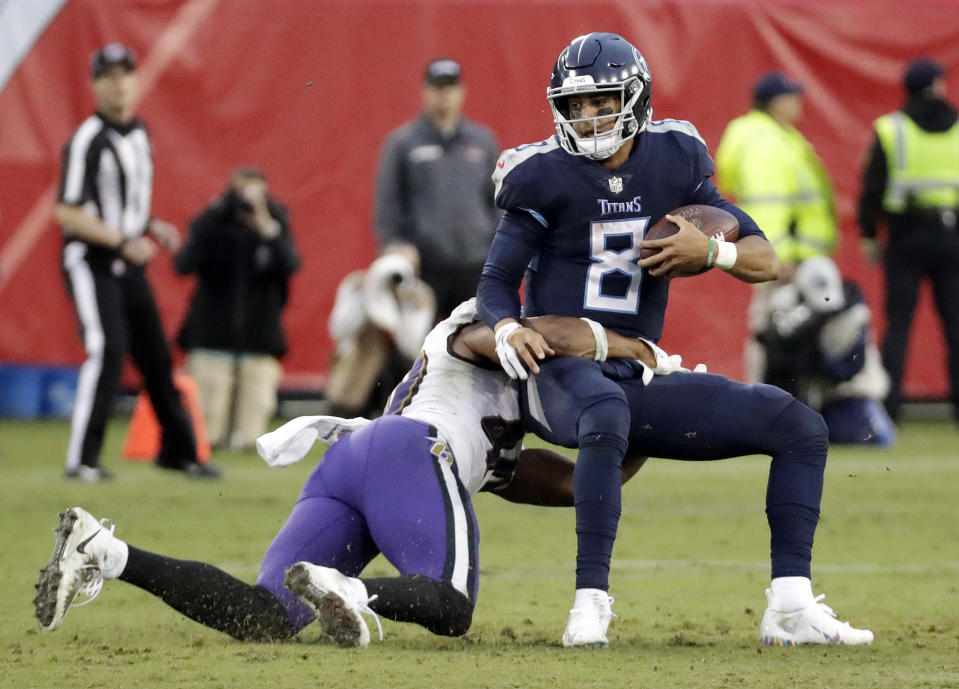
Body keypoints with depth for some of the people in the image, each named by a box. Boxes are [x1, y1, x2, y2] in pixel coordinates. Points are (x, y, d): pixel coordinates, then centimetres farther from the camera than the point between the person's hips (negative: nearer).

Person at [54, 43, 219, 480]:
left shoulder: (138, 133, 11)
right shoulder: (88, 141, -16)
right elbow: (68, 213, -19)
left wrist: (151, 227, 7)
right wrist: (123, 241, -23)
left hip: (130, 263, 8)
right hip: (91, 262, -8)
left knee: (156, 355, 12)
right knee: (107, 350, -19)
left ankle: (177, 450, 24)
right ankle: (82, 458, -15)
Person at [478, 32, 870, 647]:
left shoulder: (673, 164, 5)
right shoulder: (549, 176, -4)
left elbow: (767, 262, 7)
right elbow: (498, 280, -2)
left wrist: (709, 250, -15)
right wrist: (508, 329, -25)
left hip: (638, 375, 5)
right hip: (561, 370, -5)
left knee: (802, 427, -3)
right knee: (606, 416, -42)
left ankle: (791, 608, -9)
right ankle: (591, 602, -42)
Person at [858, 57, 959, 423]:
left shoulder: (890, 129, -1)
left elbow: (872, 187, -3)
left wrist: (869, 236, 4)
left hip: (906, 237, -1)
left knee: (898, 322, 1)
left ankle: (888, 404, -5)